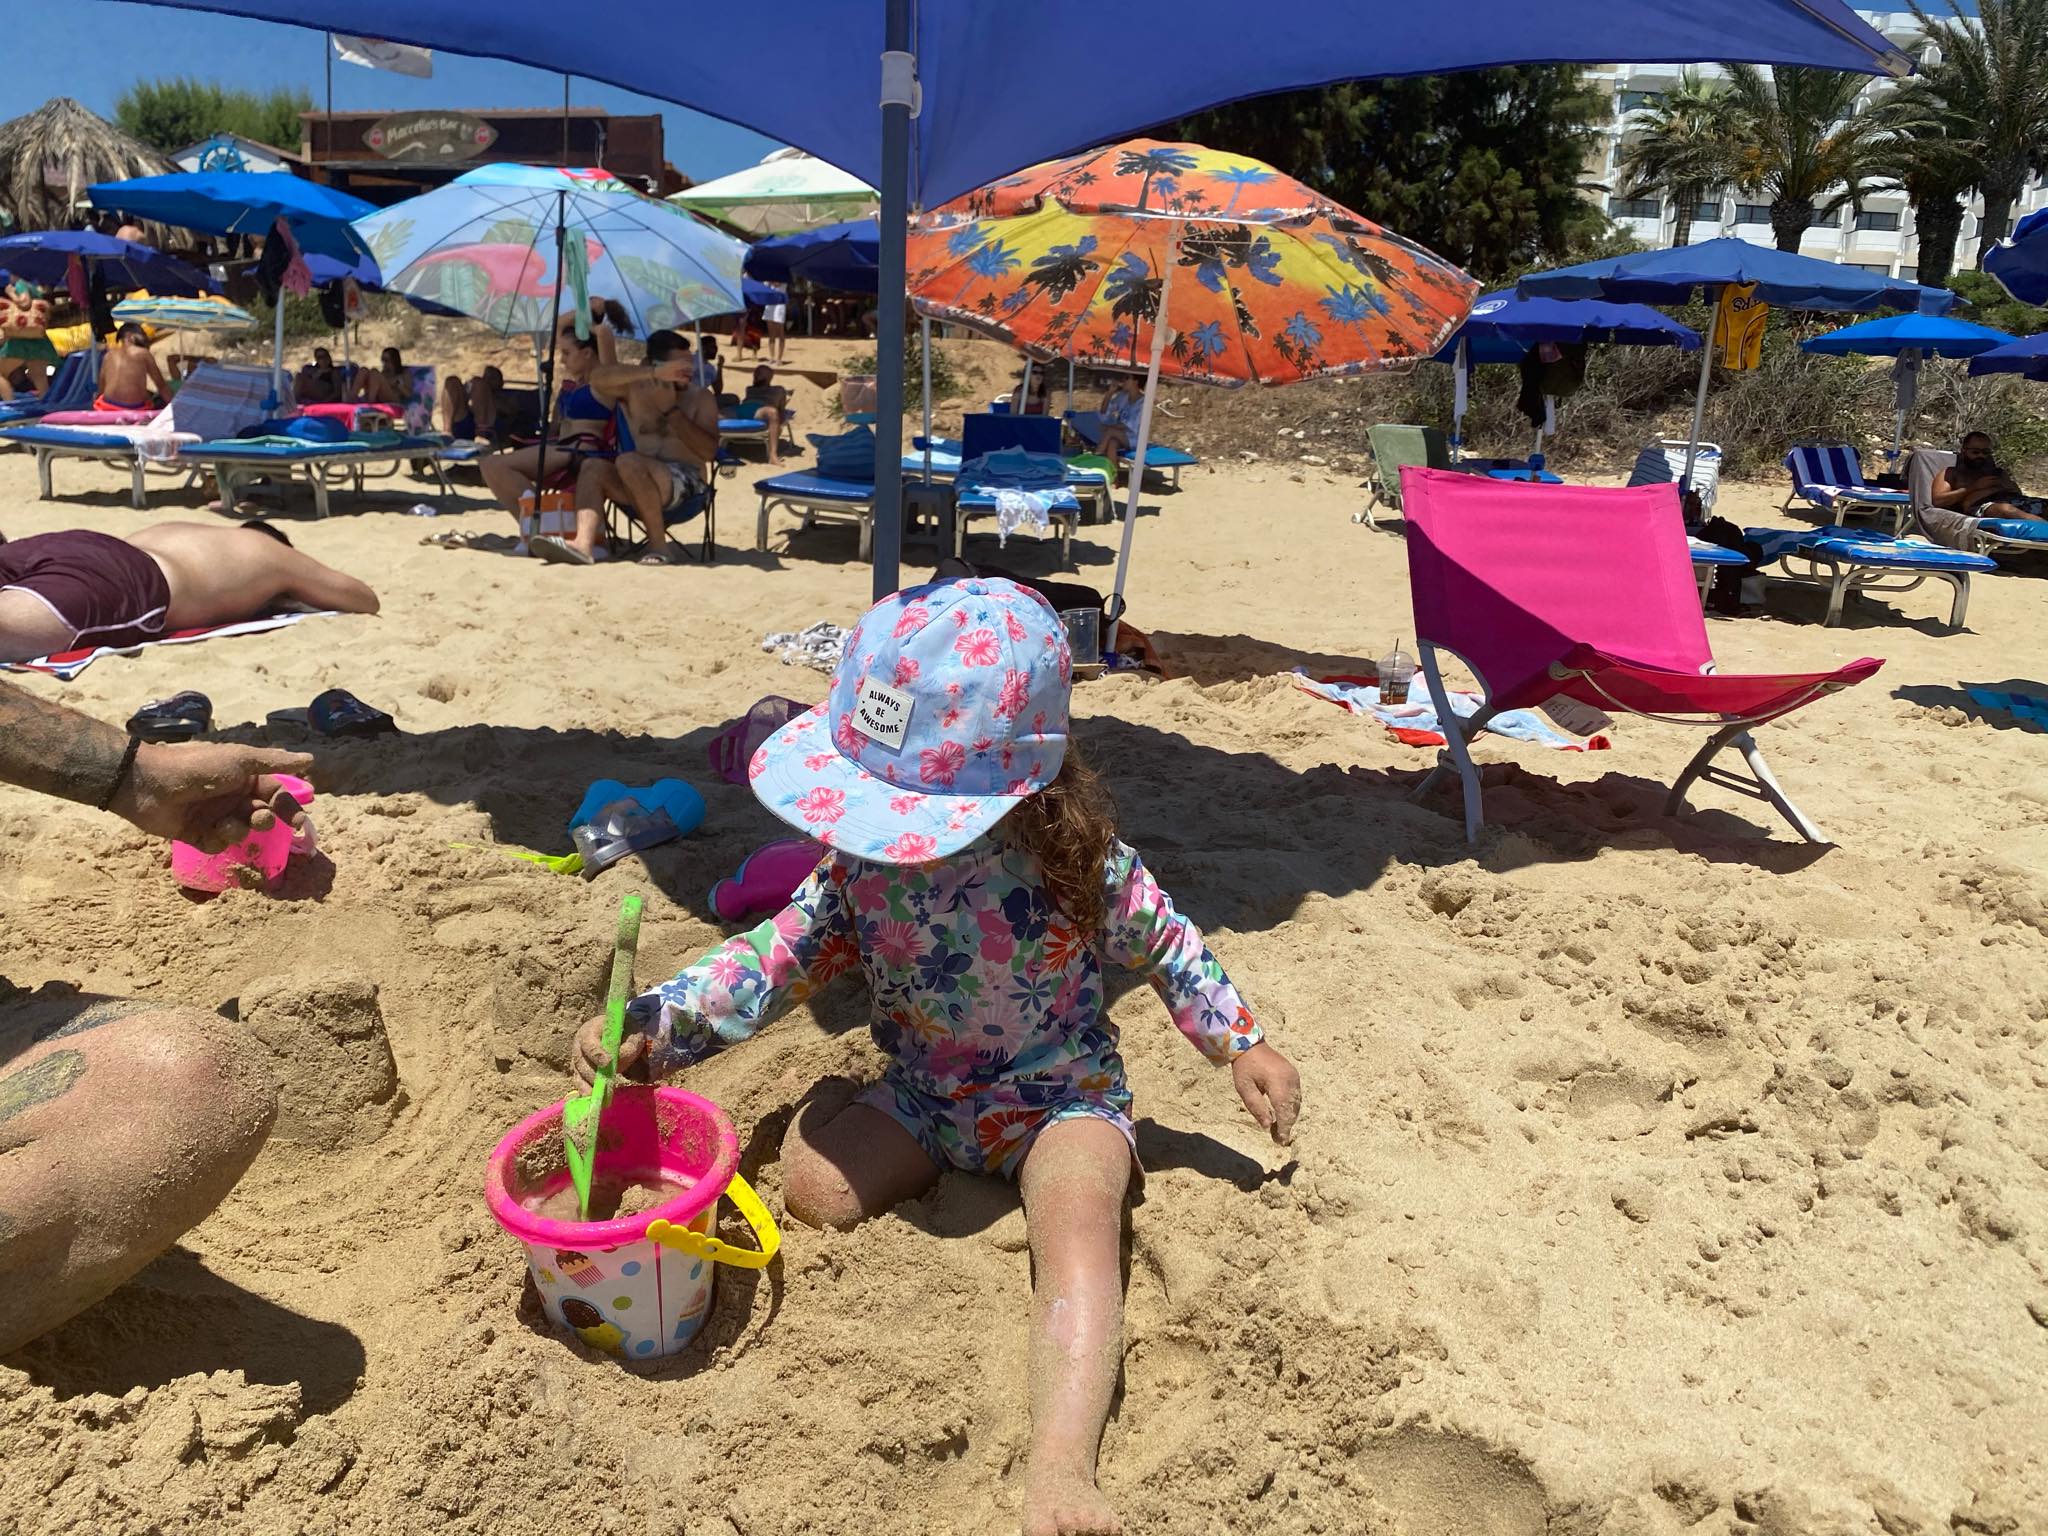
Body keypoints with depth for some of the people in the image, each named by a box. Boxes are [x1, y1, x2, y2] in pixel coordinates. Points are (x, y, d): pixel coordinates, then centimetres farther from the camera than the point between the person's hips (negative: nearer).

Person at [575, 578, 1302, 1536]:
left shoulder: (1076, 860, -21)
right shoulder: (863, 855, -14)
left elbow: (1162, 945, -3)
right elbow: (786, 953, -5)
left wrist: (1241, 1045, 1)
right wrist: (653, 1026, -17)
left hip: (1063, 1090, -4)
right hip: (921, 1089, 4)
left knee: (1077, 1222, -32)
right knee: (815, 1187, -19)